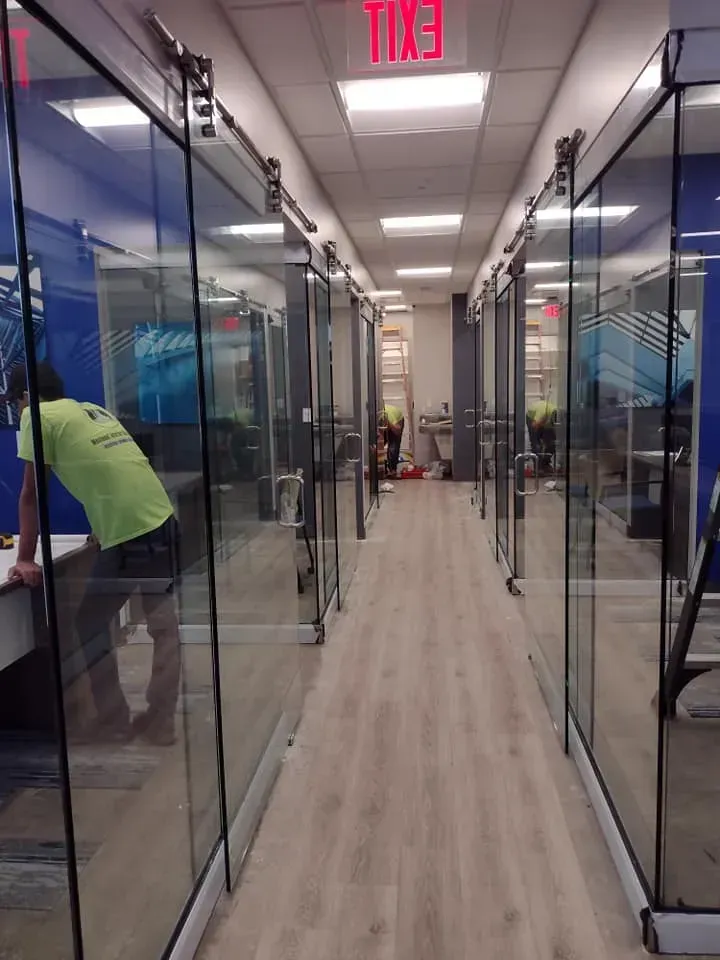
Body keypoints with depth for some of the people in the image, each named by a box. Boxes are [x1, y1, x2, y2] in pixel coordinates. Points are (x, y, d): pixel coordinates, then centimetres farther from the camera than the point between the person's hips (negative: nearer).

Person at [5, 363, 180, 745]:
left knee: (90, 626, 13)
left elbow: (31, 494, 2)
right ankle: (160, 722, 26)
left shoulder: (38, 416, 1)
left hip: (130, 535, -8)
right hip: (163, 522, 8)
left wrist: (25, 559, 9)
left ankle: (114, 724, 22)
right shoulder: (94, 410, 23)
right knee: (164, 626, 15)